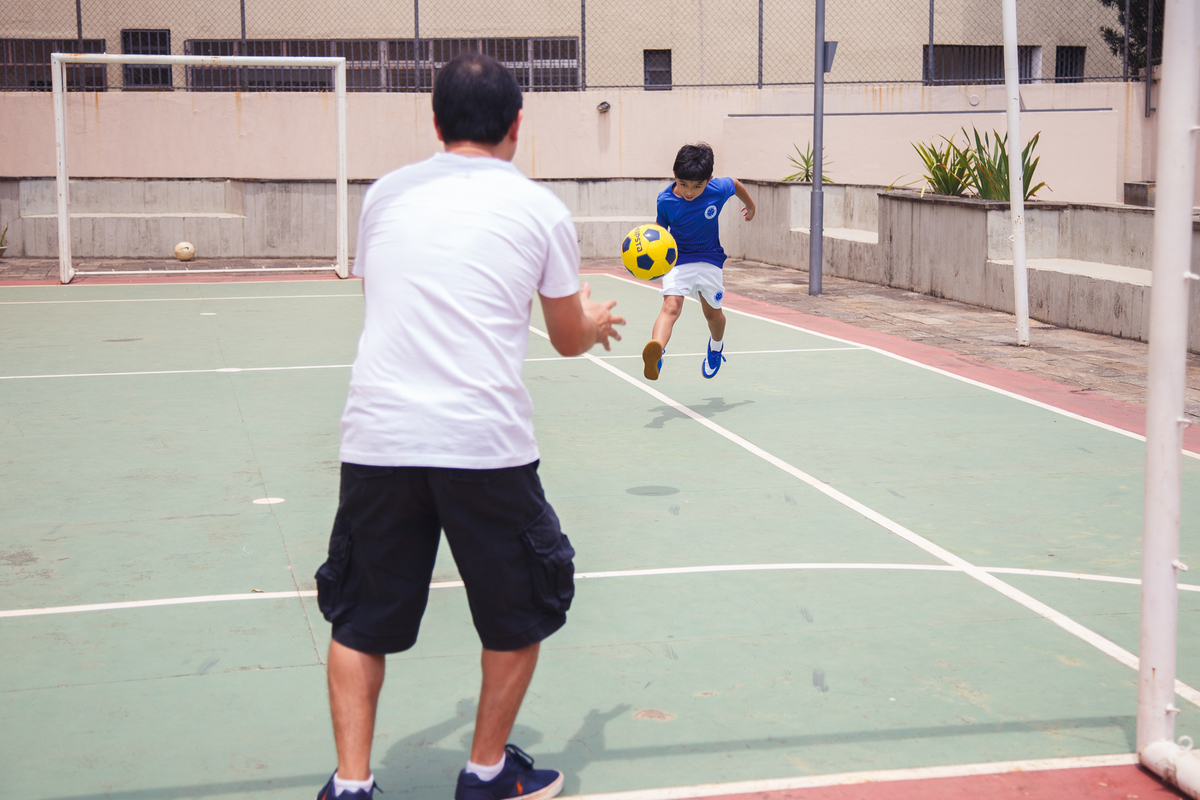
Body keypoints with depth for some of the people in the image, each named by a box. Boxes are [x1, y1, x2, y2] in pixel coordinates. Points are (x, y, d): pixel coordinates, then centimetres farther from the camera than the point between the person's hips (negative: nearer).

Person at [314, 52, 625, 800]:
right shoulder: (540, 209, 4)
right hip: (485, 443, -2)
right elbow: (569, 340, 14)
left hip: (378, 437, 2)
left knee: (360, 622, 18)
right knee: (521, 614, 20)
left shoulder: (385, 194, 11)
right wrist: (596, 319, 38)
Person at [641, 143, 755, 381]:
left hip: (709, 258, 2)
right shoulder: (665, 200, -18)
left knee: (713, 313, 18)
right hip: (677, 259, -2)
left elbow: (736, 183, 6)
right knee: (671, 307, -26)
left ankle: (716, 346, 52)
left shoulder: (718, 189, -18)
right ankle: (654, 352, -51)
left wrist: (750, 206, 26)